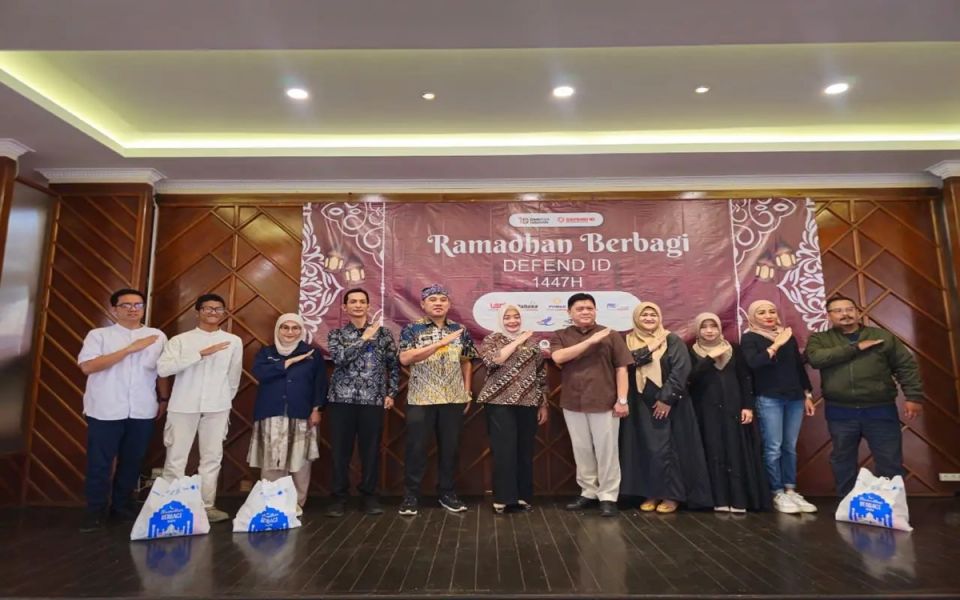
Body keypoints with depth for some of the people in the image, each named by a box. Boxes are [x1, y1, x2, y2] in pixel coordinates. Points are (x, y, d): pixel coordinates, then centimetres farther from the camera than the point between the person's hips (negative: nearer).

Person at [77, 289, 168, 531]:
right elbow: (87, 366, -14)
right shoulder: (99, 335, 0)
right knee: (100, 462, 5)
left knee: (132, 461, 11)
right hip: (105, 410, -2)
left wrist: (164, 398, 13)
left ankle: (122, 504, 27)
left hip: (142, 411, 3)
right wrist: (129, 349, -16)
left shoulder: (158, 336, 7)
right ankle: (95, 510, 20)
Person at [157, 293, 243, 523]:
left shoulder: (233, 341, 5)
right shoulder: (180, 340, 0)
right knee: (176, 458, 3)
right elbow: (163, 368, -14)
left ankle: (207, 506, 18)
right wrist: (200, 353, -19)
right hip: (184, 405, -1)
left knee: (212, 457, 8)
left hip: (217, 407, 2)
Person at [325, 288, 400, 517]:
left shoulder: (383, 333, 8)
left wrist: (391, 393, 4)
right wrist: (364, 339, -13)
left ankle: (369, 496, 20)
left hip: (373, 400, 0)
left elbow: (394, 365, 10)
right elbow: (339, 358, -12)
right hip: (342, 399, 0)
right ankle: (339, 496, 18)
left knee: (371, 450, 5)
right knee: (340, 450, 4)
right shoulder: (336, 334, 7)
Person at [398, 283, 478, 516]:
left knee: (450, 447, 9)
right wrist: (441, 342, -21)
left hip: (454, 399, 3)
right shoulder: (412, 329, -2)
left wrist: (467, 392, 8)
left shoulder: (460, 330, 8)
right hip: (421, 399, -3)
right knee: (416, 447, 2)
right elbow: (405, 359, -17)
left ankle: (447, 492, 24)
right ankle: (411, 495, 17)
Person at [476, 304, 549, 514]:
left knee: (525, 451, 7)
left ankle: (523, 496, 19)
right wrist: (517, 342, -11)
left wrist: (543, 404, 10)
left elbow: (541, 375, 13)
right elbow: (493, 360, -18)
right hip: (500, 403, -3)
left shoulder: (531, 342, 12)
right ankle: (504, 498, 6)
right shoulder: (491, 339, 3)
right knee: (504, 450, -4)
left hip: (528, 404, 4)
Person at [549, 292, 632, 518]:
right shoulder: (560, 336, 5)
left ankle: (608, 497, 15)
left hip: (604, 402, -2)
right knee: (582, 450, 12)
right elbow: (558, 357, -15)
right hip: (573, 404, 2)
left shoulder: (610, 335, 1)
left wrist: (622, 400, -7)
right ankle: (588, 493, 26)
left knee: (606, 450, 3)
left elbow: (621, 368, 0)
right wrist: (590, 341, -16)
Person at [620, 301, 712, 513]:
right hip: (641, 405, 3)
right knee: (646, 449, 5)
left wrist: (667, 398, -16)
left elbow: (681, 370, -10)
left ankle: (672, 495, 11)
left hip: (669, 404, -2)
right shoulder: (628, 341, 7)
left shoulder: (673, 341, 0)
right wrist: (649, 349, -15)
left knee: (667, 448, -2)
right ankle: (651, 494, 16)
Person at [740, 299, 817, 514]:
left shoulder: (788, 335, 14)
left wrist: (808, 394, 14)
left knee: (790, 447, 7)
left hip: (795, 398, 5)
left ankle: (790, 491, 15)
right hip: (768, 399, -5)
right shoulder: (749, 338, -1)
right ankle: (777, 494, 4)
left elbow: (799, 366, 16)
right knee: (773, 447, -4)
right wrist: (776, 345, -19)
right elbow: (753, 363, -18)